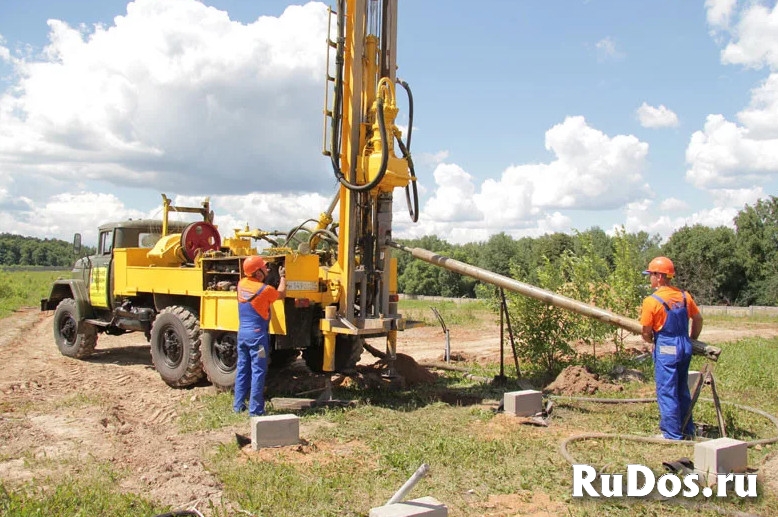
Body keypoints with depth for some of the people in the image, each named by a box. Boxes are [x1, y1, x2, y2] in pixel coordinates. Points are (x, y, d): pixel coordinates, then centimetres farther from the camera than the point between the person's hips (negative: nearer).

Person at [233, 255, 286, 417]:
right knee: (258, 372, -2)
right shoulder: (265, 290, -15)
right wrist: (283, 277, 17)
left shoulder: (242, 284, 1)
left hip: (242, 332, 7)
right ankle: (255, 409, -1)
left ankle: (238, 405, 20)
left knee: (242, 369, 14)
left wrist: (265, 276, 25)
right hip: (257, 334, -7)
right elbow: (281, 294, 5)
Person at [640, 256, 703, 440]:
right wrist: (692, 340, 27)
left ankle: (673, 435, 6)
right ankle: (687, 430, 29)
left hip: (666, 350, -7)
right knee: (682, 390, 19)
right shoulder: (684, 296, 3)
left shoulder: (651, 301, -14)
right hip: (685, 348, 7)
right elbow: (698, 319, 13)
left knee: (667, 392, 2)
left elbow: (646, 332, -9)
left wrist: (652, 342, 13)